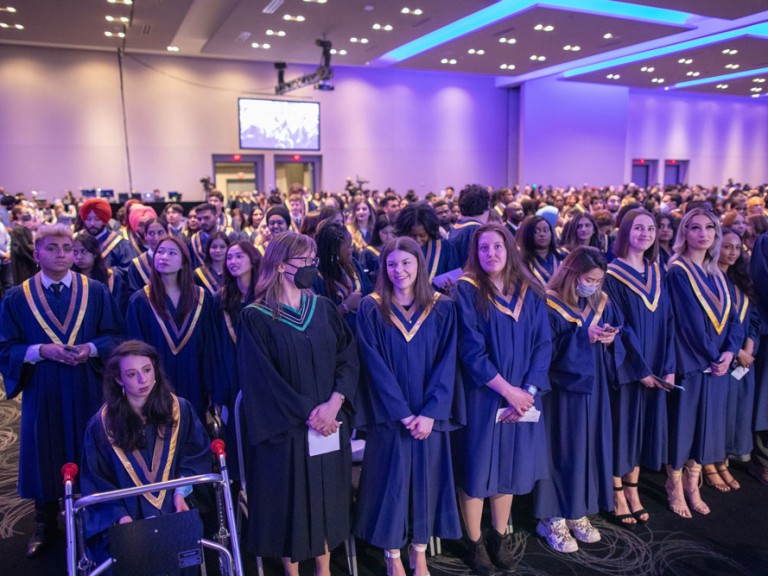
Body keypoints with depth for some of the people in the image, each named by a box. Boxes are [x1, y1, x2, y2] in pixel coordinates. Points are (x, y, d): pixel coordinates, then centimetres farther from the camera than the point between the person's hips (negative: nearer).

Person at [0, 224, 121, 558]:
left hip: (87, 390, 0)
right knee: (46, 458, 10)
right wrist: (41, 350, -19)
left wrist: (91, 348, -18)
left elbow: (115, 336, 0)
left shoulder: (96, 292, 0)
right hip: (42, 392, 0)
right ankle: (45, 525, 30)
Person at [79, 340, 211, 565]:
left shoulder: (180, 410, -3)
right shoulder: (102, 424, -5)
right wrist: (119, 516, -13)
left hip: (175, 513, 1)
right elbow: (95, 482, 1)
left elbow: (197, 454, 7)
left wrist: (182, 490, -9)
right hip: (126, 521, 0)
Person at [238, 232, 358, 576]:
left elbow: (348, 358, 0)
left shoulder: (324, 308, 5)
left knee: (327, 498, 13)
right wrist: (306, 413, -15)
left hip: (329, 425, 4)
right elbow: (261, 378, -13)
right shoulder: (256, 317, -8)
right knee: (290, 501, 8)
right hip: (286, 430, -4)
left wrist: (334, 402, -15)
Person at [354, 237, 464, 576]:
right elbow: (375, 366, -8)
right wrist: (402, 412, -14)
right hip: (389, 416, -1)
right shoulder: (370, 309, -4)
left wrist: (431, 412, -14)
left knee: (426, 479, 9)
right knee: (391, 481, 5)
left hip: (429, 415, 2)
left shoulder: (443, 309, 1)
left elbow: (447, 364, -4)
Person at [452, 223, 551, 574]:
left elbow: (543, 344, 1)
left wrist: (528, 391, -11)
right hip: (481, 396, -4)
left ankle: (499, 537, 33)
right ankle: (475, 542, 24)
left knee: (509, 466, 14)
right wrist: (508, 390, -16)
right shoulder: (467, 290, -8)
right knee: (476, 468, 5)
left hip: (522, 397, 4)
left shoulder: (529, 292, 4)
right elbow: (471, 350, -14)